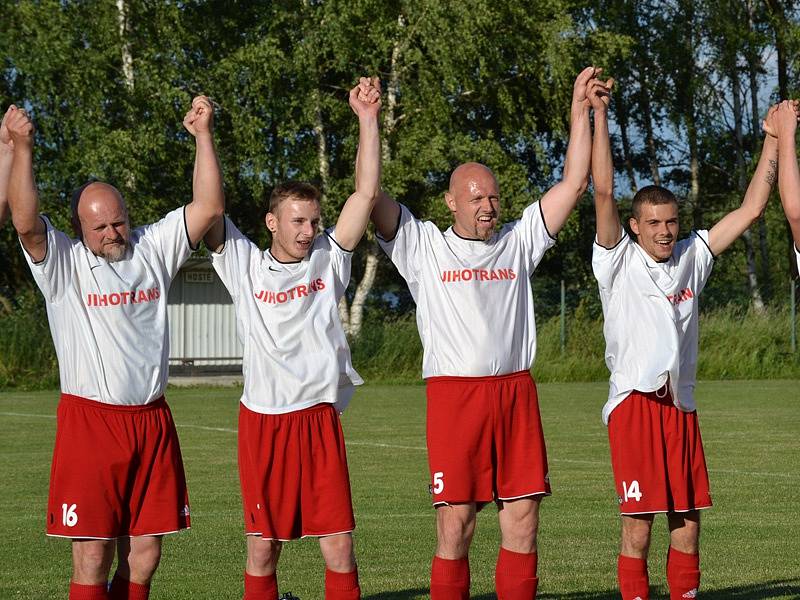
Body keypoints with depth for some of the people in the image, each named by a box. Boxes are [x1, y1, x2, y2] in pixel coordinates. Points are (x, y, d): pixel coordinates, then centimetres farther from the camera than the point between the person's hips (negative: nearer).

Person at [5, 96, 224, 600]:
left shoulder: (153, 249, 10)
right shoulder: (62, 263, -1)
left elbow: (209, 207, 4)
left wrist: (204, 136, -4)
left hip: (152, 421, 4)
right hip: (89, 421, -4)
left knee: (145, 551, 6)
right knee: (93, 554, -5)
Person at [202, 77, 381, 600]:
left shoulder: (328, 261, 7)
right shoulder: (245, 266, 4)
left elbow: (367, 194, 1)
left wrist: (367, 119, -4)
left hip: (320, 417, 1)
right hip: (263, 420, -1)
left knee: (339, 547, -2)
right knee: (263, 547, 4)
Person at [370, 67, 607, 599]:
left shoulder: (518, 243, 15)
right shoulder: (423, 246, 8)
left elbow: (575, 182, 13)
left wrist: (581, 109, 8)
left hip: (515, 391, 3)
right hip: (453, 394, -3)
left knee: (523, 519, 1)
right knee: (455, 524, -4)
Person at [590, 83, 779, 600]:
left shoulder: (691, 259, 14)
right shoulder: (620, 261, 3)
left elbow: (751, 209, 14)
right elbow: (604, 192, -7)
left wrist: (774, 139, 12)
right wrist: (600, 116, -10)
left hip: (682, 407, 5)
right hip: (635, 403, -4)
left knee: (688, 524, 5)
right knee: (638, 525, -5)